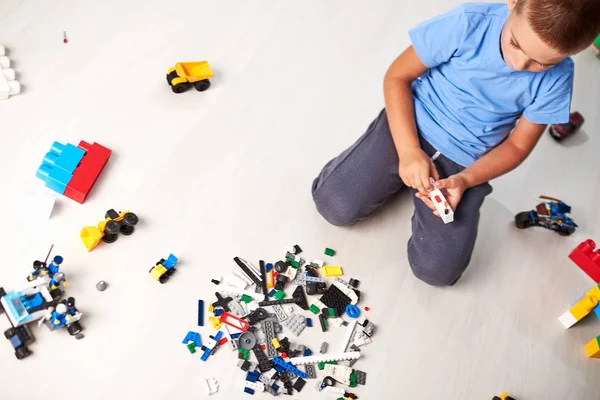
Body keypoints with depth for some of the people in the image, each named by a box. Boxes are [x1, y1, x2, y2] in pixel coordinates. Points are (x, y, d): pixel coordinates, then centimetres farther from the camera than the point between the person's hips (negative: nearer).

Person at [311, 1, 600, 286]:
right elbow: (397, 76, -11)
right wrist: (409, 151, -21)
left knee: (437, 269, -11)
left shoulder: (556, 79, -12)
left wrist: (465, 180, -19)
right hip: (410, 126, -1)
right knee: (334, 205, -16)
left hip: (466, 164, 1)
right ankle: (401, 175, 13)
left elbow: (517, 145, -1)